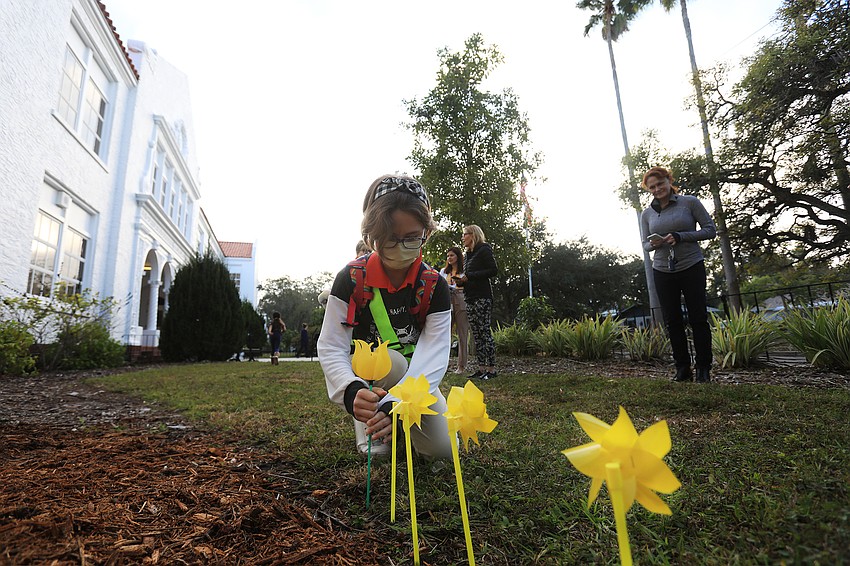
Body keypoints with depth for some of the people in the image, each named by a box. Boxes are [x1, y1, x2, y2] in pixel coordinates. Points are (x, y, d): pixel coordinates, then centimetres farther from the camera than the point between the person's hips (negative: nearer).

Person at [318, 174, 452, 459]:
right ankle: (368, 418, -6)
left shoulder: (434, 286, -18)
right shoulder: (351, 279, -21)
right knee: (392, 362, -36)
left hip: (414, 377, 2)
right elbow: (331, 348, -24)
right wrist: (352, 391, -46)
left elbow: (434, 355, -27)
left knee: (443, 449, -10)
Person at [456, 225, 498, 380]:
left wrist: (469, 276, -14)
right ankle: (481, 368, 10)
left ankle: (491, 368, -3)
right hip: (470, 298, 9)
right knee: (476, 334, 6)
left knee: (485, 331, -8)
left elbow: (494, 270, -13)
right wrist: (461, 280, 5)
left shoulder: (484, 250, -3)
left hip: (482, 297, -8)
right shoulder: (469, 254, 22)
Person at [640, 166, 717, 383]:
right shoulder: (647, 213, 7)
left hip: (692, 267, -3)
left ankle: (704, 368, 12)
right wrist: (654, 244, -10)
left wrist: (680, 237, -16)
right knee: (672, 321, 4)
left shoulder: (690, 202, -2)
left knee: (698, 318, 0)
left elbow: (710, 230, -2)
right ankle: (683, 368, 15)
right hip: (662, 272, 3)